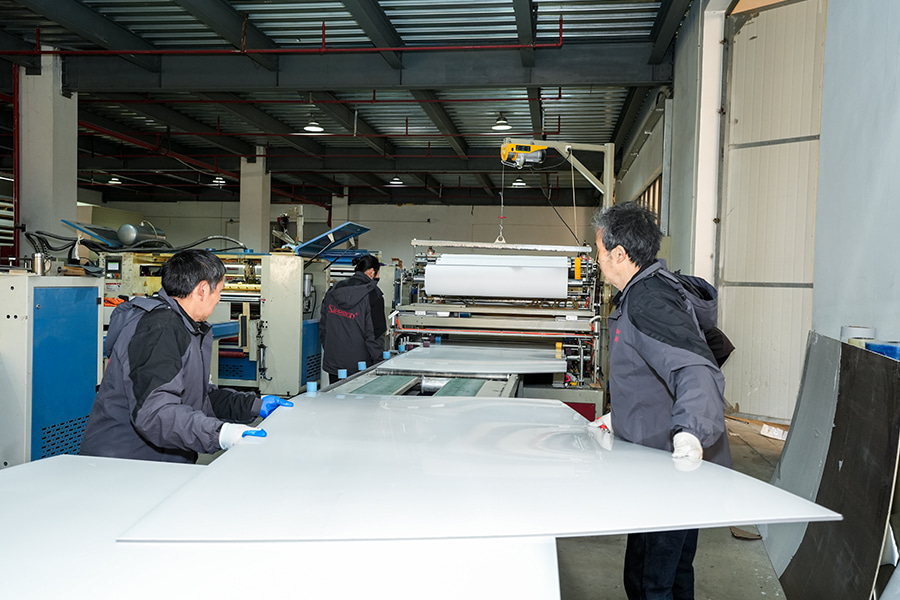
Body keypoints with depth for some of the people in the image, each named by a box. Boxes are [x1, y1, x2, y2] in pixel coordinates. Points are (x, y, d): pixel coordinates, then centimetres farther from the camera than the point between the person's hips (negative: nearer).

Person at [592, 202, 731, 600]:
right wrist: (619, 417, 27)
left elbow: (697, 370, -35)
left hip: (677, 471, -11)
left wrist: (690, 431, -49)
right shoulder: (638, 296, 13)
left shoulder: (648, 302, -21)